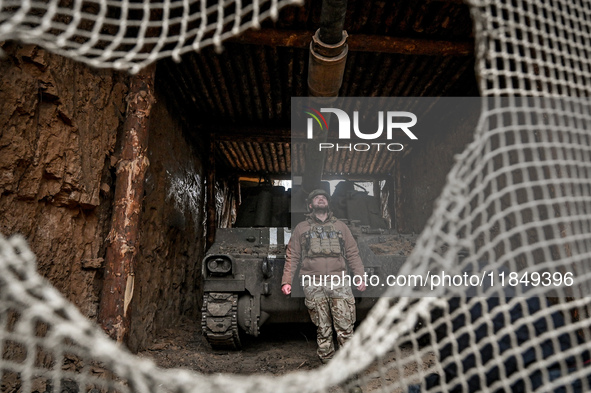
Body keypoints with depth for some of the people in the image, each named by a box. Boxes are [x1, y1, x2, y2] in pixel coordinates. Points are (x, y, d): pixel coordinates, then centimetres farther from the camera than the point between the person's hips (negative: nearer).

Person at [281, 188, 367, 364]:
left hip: (339, 282, 1)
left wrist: (360, 277, 4)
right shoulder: (301, 228, 15)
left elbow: (353, 254, 14)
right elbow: (292, 257, 11)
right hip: (313, 285, 0)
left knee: (345, 326, -4)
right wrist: (286, 281, 2)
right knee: (322, 328, 4)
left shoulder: (340, 226, 18)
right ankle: (327, 361, 15)